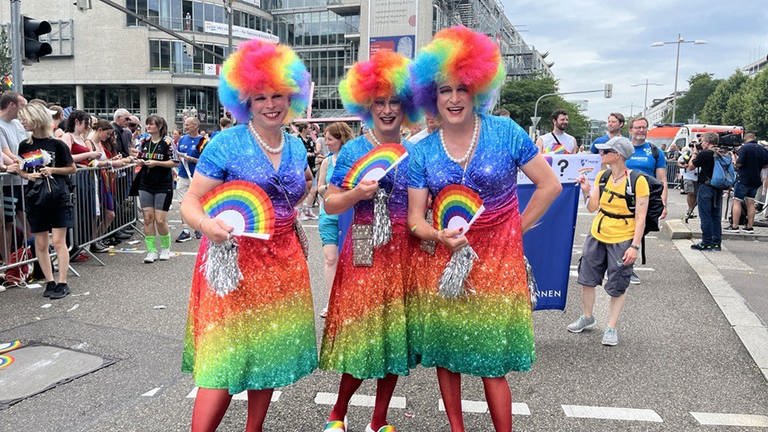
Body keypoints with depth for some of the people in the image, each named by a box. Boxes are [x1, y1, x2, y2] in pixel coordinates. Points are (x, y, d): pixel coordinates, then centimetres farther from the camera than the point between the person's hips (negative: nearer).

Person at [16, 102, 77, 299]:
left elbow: (72, 168, 3)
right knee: (40, 244, 6)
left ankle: (62, 283, 2)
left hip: (58, 198, -4)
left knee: (59, 241, -4)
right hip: (35, 199, 4)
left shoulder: (56, 144, -5)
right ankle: (49, 282, 17)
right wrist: (28, 175, -5)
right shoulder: (24, 146, 6)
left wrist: (53, 170, -12)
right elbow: (21, 171, 16)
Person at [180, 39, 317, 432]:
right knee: (223, 359, -7)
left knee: (270, 351, 12)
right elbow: (191, 200, -11)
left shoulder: (297, 148, 7)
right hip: (235, 258, -5)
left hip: (283, 261, 5)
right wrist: (206, 223, -31)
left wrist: (290, 215, 10)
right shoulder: (226, 144, -8)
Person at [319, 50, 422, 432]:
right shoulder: (353, 150, -2)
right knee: (361, 332, 0)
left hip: (404, 253, 3)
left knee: (395, 333, 9)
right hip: (365, 252, -3)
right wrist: (357, 194, -19)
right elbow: (329, 205, -2)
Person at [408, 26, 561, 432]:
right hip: (441, 258, 3)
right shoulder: (422, 151, 0)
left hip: (495, 260, -2)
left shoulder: (505, 132, -4)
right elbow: (415, 218, 1)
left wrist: (518, 227, -1)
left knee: (492, 360, 0)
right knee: (445, 354, 9)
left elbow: (550, 185, 1)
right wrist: (441, 235, -19)